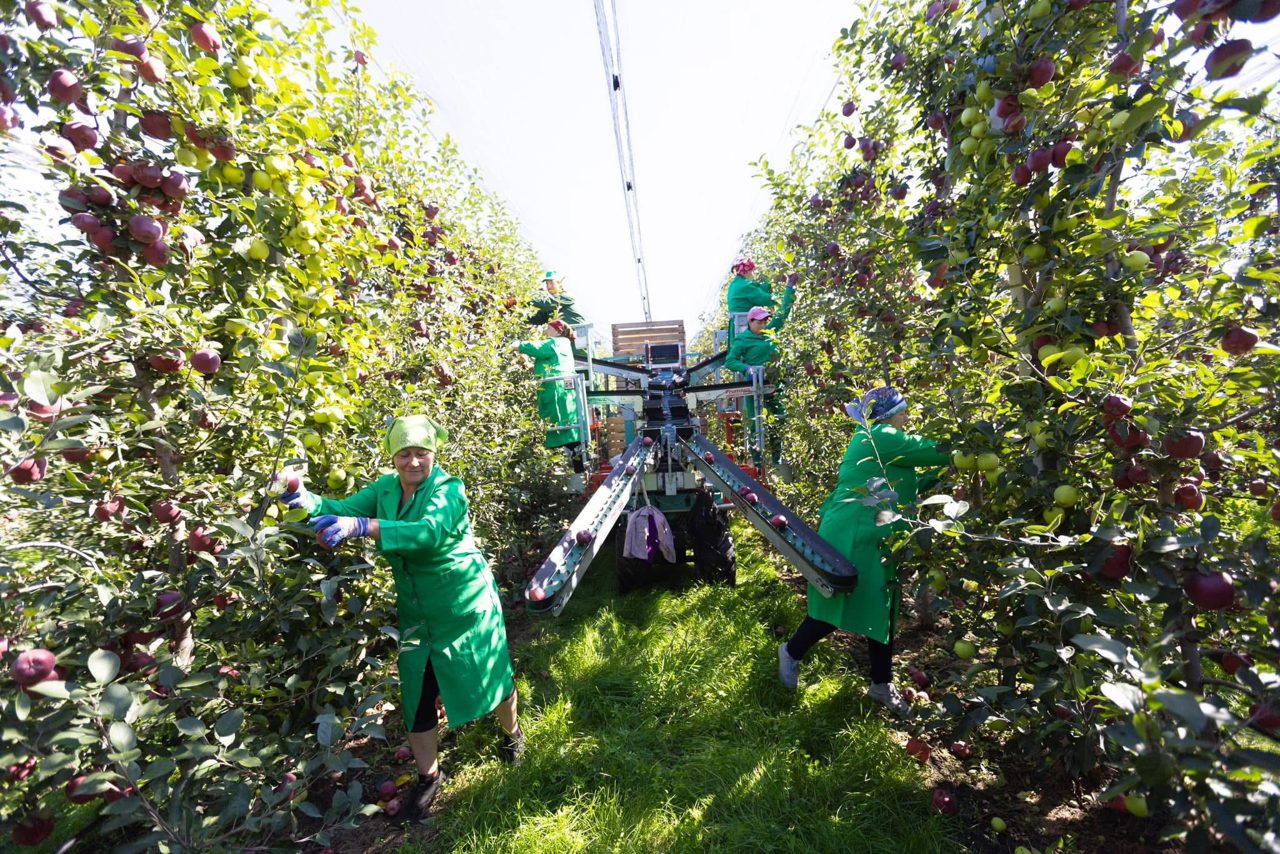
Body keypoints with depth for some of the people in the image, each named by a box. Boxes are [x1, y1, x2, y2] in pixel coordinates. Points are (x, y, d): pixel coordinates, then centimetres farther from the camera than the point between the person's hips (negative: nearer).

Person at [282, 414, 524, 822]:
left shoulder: (448, 489, -23)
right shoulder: (386, 488, -2)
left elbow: (428, 530, -39)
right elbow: (344, 509, -8)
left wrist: (361, 525, -49)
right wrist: (307, 499, -28)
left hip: (466, 606, -5)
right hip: (416, 613, 5)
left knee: (489, 677, 14)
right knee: (416, 694, 15)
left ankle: (512, 733, 47)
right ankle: (428, 777, 42)